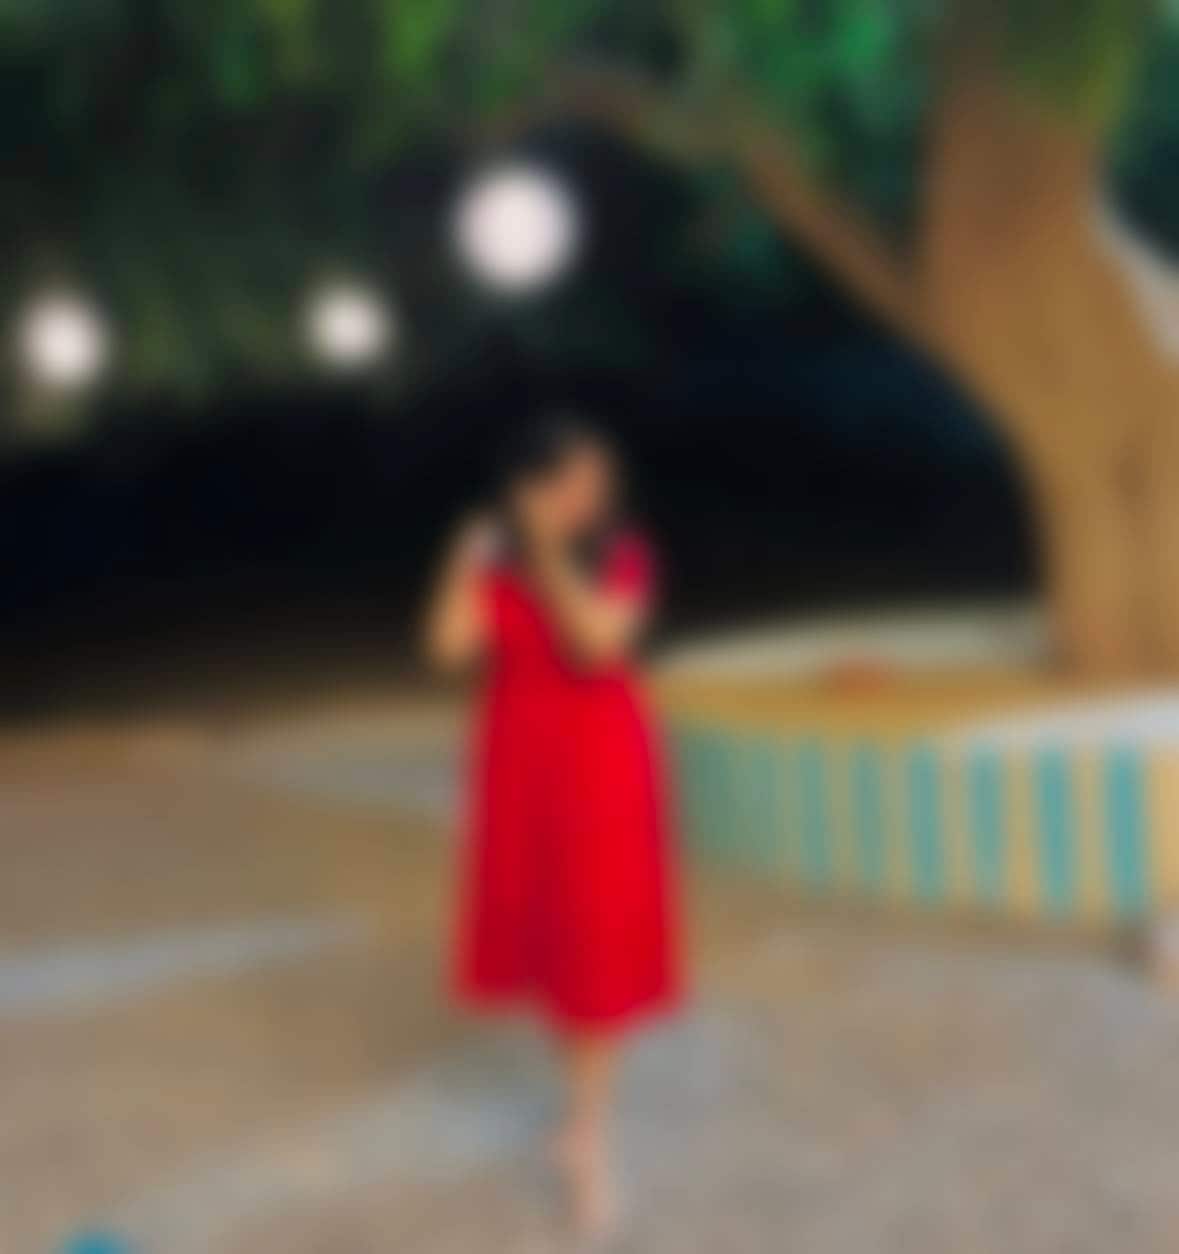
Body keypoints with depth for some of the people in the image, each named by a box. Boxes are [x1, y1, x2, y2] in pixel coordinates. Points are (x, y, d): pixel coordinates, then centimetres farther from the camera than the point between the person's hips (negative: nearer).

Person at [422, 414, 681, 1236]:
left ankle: (588, 1137, 9)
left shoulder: (623, 558, -7)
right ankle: (589, 1095, 35)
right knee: (546, 932, 12)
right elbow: (450, 649, -12)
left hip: (601, 765, -3)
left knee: (599, 943, -2)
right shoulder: (492, 559, 0)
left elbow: (599, 641, -23)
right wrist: (470, 565, -19)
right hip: (520, 762, 3)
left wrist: (553, 556, -25)